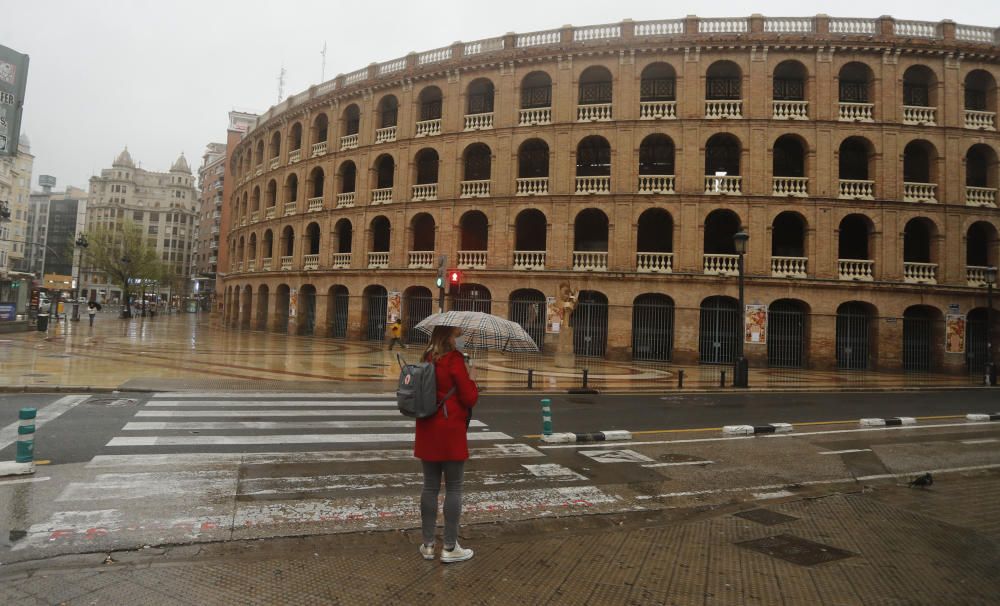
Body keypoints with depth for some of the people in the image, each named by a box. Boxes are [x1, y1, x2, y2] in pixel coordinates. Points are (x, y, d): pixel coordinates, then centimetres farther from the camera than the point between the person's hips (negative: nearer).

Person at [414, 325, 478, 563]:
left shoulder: (427, 358, 8)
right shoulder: (454, 359, -15)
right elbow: (469, 398, -13)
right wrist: (473, 385, 5)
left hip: (428, 430, 7)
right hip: (451, 430, -7)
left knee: (430, 486, 13)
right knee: (453, 488, 4)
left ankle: (427, 544, 20)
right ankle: (450, 548, 10)